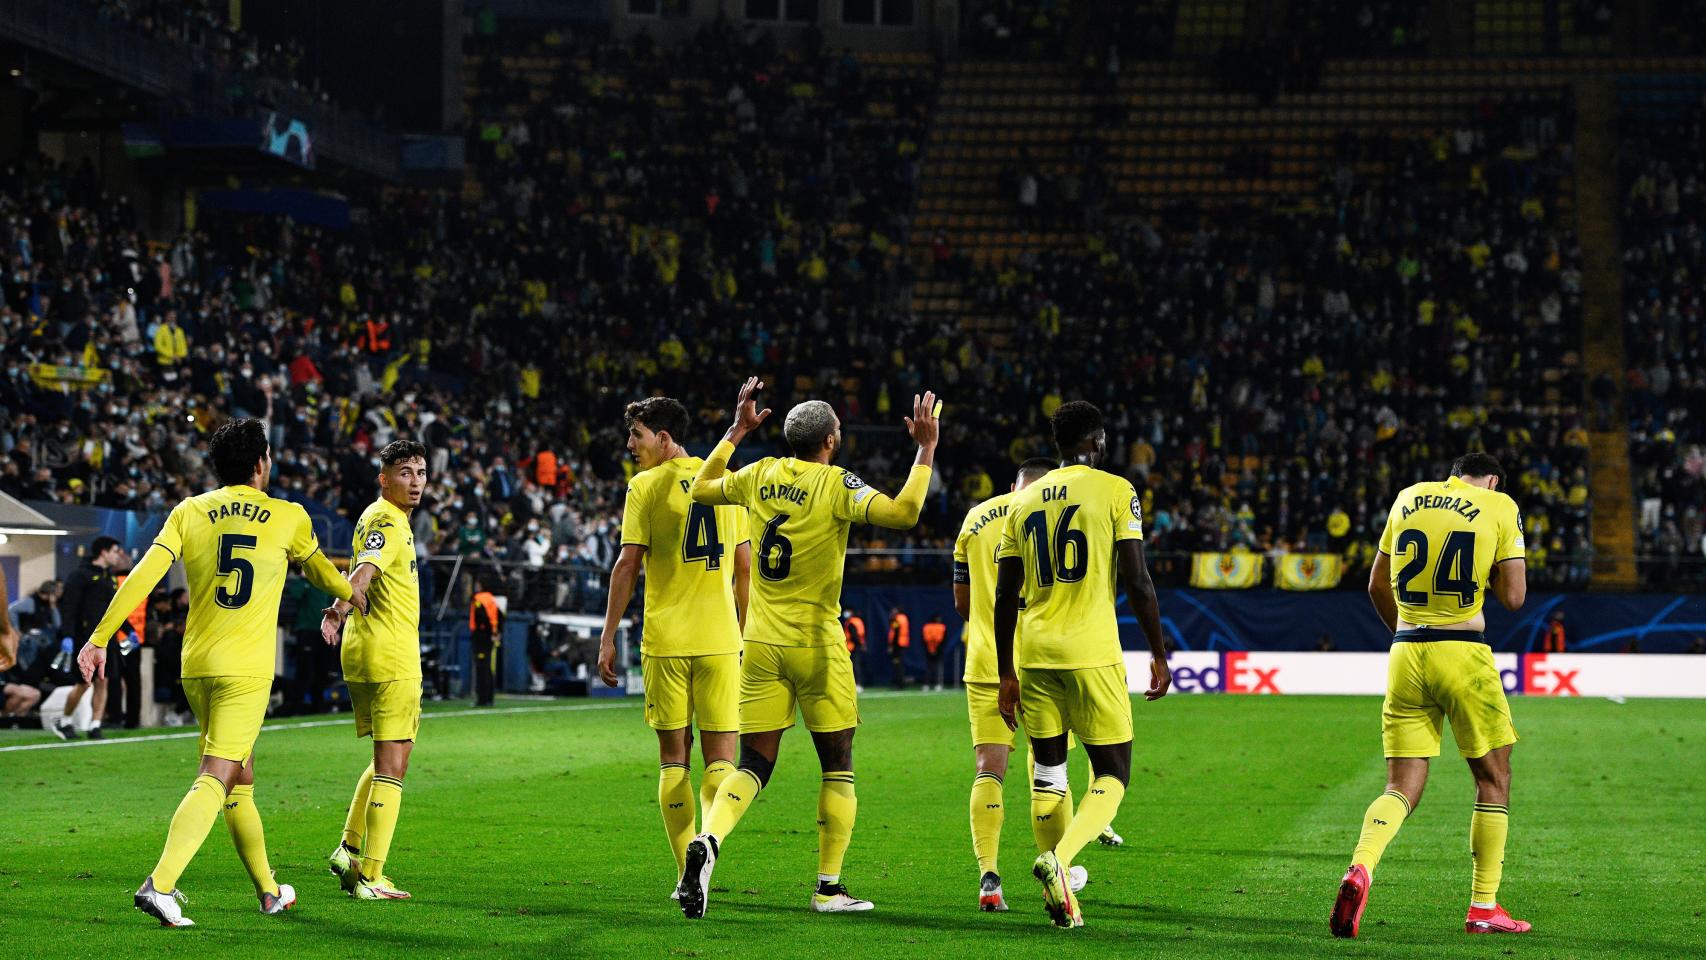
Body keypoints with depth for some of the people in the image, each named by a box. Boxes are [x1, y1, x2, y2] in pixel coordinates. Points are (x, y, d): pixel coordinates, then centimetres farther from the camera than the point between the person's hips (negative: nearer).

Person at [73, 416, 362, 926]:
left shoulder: (188, 512, 6)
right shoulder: (288, 517, 3)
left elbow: (143, 575, -5)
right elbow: (317, 568, 23)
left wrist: (99, 637, -4)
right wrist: (350, 592, 45)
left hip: (196, 666, 4)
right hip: (247, 669, -4)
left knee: (240, 778, 18)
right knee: (215, 778, -11)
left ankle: (269, 890, 29)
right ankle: (160, 883, -28)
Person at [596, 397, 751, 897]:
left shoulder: (647, 485, -1)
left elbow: (627, 565, -5)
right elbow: (745, 566, 10)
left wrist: (608, 637, 0)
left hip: (665, 640, -2)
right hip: (719, 639, 2)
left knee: (674, 758, 6)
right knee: (719, 756, 5)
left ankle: (687, 874, 3)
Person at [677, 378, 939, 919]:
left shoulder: (759, 477, 4)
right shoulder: (835, 485, -11)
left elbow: (702, 489, 22)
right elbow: (903, 513, -24)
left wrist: (737, 432, 31)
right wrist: (926, 449, -13)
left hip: (761, 643, 4)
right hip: (816, 646, -4)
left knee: (754, 765, 6)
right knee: (837, 768, 9)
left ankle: (708, 842, -21)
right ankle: (829, 888, 9)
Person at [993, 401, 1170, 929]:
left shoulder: (1023, 501, 12)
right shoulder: (1115, 490, -1)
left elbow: (1005, 598, 12)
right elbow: (1137, 582, -7)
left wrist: (1007, 674, 18)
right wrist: (1159, 656, 2)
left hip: (1034, 654, 4)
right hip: (1092, 653, -4)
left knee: (1048, 773, 15)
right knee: (1112, 776, 4)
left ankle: (1060, 898, 14)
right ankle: (1058, 858, -21)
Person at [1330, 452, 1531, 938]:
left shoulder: (1408, 497, 13)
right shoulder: (1499, 506, 1)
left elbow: (1377, 587, 19)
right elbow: (1513, 597, -3)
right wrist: (1486, 565, 15)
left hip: (1405, 656, 4)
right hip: (1464, 655, -4)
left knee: (1402, 787, 6)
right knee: (1493, 779, 12)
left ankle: (1359, 870, -21)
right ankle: (1484, 907, 11)